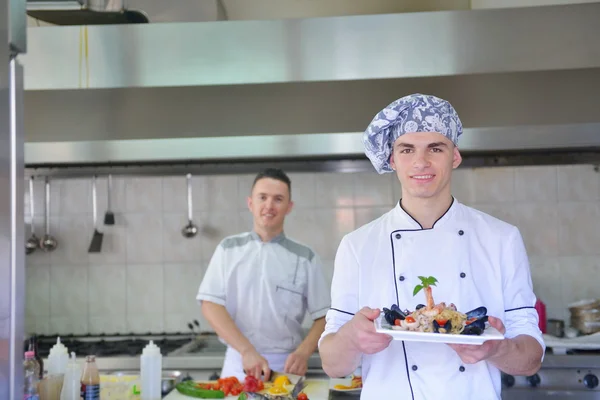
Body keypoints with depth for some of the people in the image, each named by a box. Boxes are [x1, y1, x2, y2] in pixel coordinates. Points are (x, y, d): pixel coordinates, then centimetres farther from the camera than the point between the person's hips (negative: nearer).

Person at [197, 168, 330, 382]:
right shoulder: (229, 249, 2)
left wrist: (303, 352, -17)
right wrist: (247, 351, -17)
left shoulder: (305, 257, 0)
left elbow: (324, 317, 1)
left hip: (285, 366, 0)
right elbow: (210, 305, -6)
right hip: (238, 362, 1)